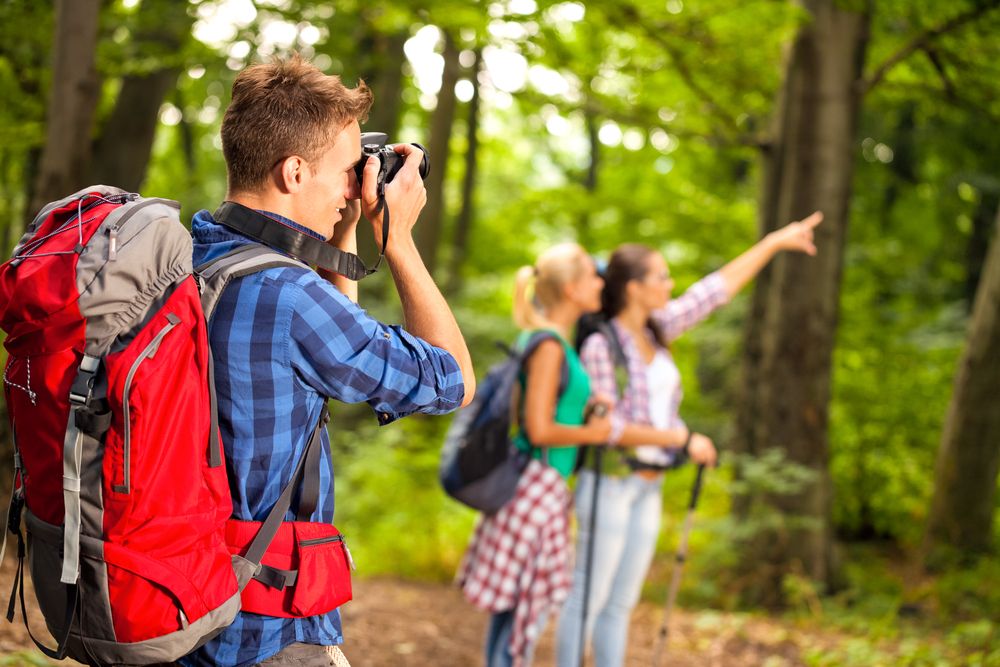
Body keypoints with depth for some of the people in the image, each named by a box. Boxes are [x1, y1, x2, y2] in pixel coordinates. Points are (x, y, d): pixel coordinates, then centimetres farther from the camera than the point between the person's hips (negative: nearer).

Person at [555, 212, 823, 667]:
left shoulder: (656, 330, 6)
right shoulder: (600, 345, -14)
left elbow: (716, 290, 12)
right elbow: (609, 427, -17)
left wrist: (775, 242, 14)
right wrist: (683, 439, -16)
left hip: (648, 487, 7)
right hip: (609, 481, -7)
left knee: (621, 603, 10)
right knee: (588, 598, -4)